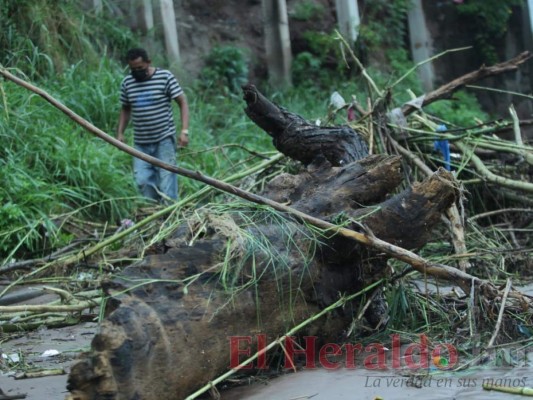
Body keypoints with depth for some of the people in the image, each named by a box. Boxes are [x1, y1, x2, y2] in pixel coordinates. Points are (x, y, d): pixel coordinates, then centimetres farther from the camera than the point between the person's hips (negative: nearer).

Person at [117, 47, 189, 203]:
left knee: (166, 177, -7)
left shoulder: (165, 77, -6)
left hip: (164, 139, -4)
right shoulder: (127, 82, 7)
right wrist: (120, 133, 7)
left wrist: (184, 130, -14)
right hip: (140, 142, 4)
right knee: (142, 180, -1)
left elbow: (182, 102, -5)